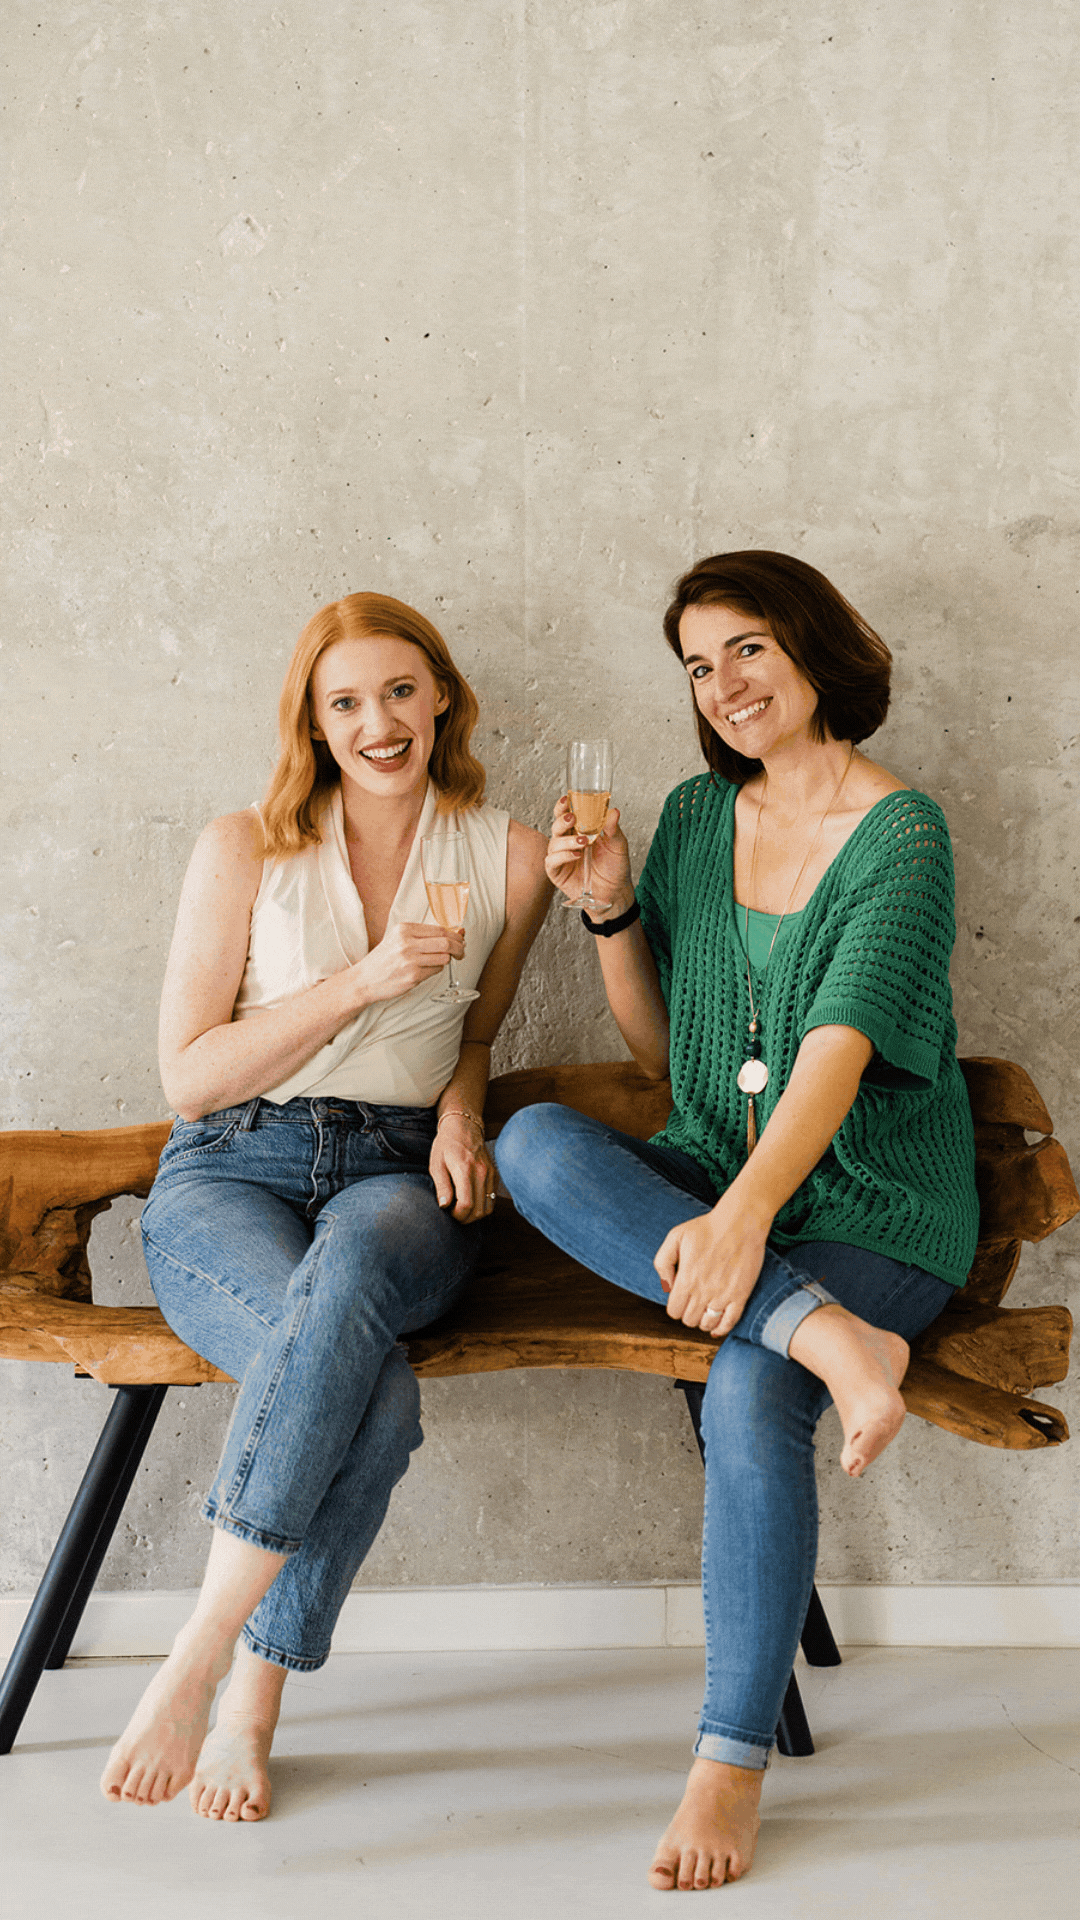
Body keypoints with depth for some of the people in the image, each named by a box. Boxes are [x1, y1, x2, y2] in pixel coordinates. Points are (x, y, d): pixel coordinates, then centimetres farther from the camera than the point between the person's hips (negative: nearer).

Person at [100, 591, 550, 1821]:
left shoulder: (509, 859, 10)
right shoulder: (244, 851, 3)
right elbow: (188, 1075, -2)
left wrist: (460, 1112, 3)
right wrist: (361, 983, -12)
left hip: (399, 1177, 1)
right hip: (230, 1172, -1)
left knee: (347, 1272, -39)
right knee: (378, 1400, -34)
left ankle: (204, 1666, -31)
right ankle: (250, 1705, -17)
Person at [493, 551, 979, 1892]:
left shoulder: (900, 834, -8)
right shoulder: (696, 814, 9)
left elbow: (838, 1049, -22)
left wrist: (746, 1214, -36)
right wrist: (614, 911, -2)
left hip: (870, 1208, -5)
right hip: (708, 1179, 5)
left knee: (749, 1400, -31)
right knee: (534, 1143, -24)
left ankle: (732, 1758, -12)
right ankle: (827, 1334, -30)